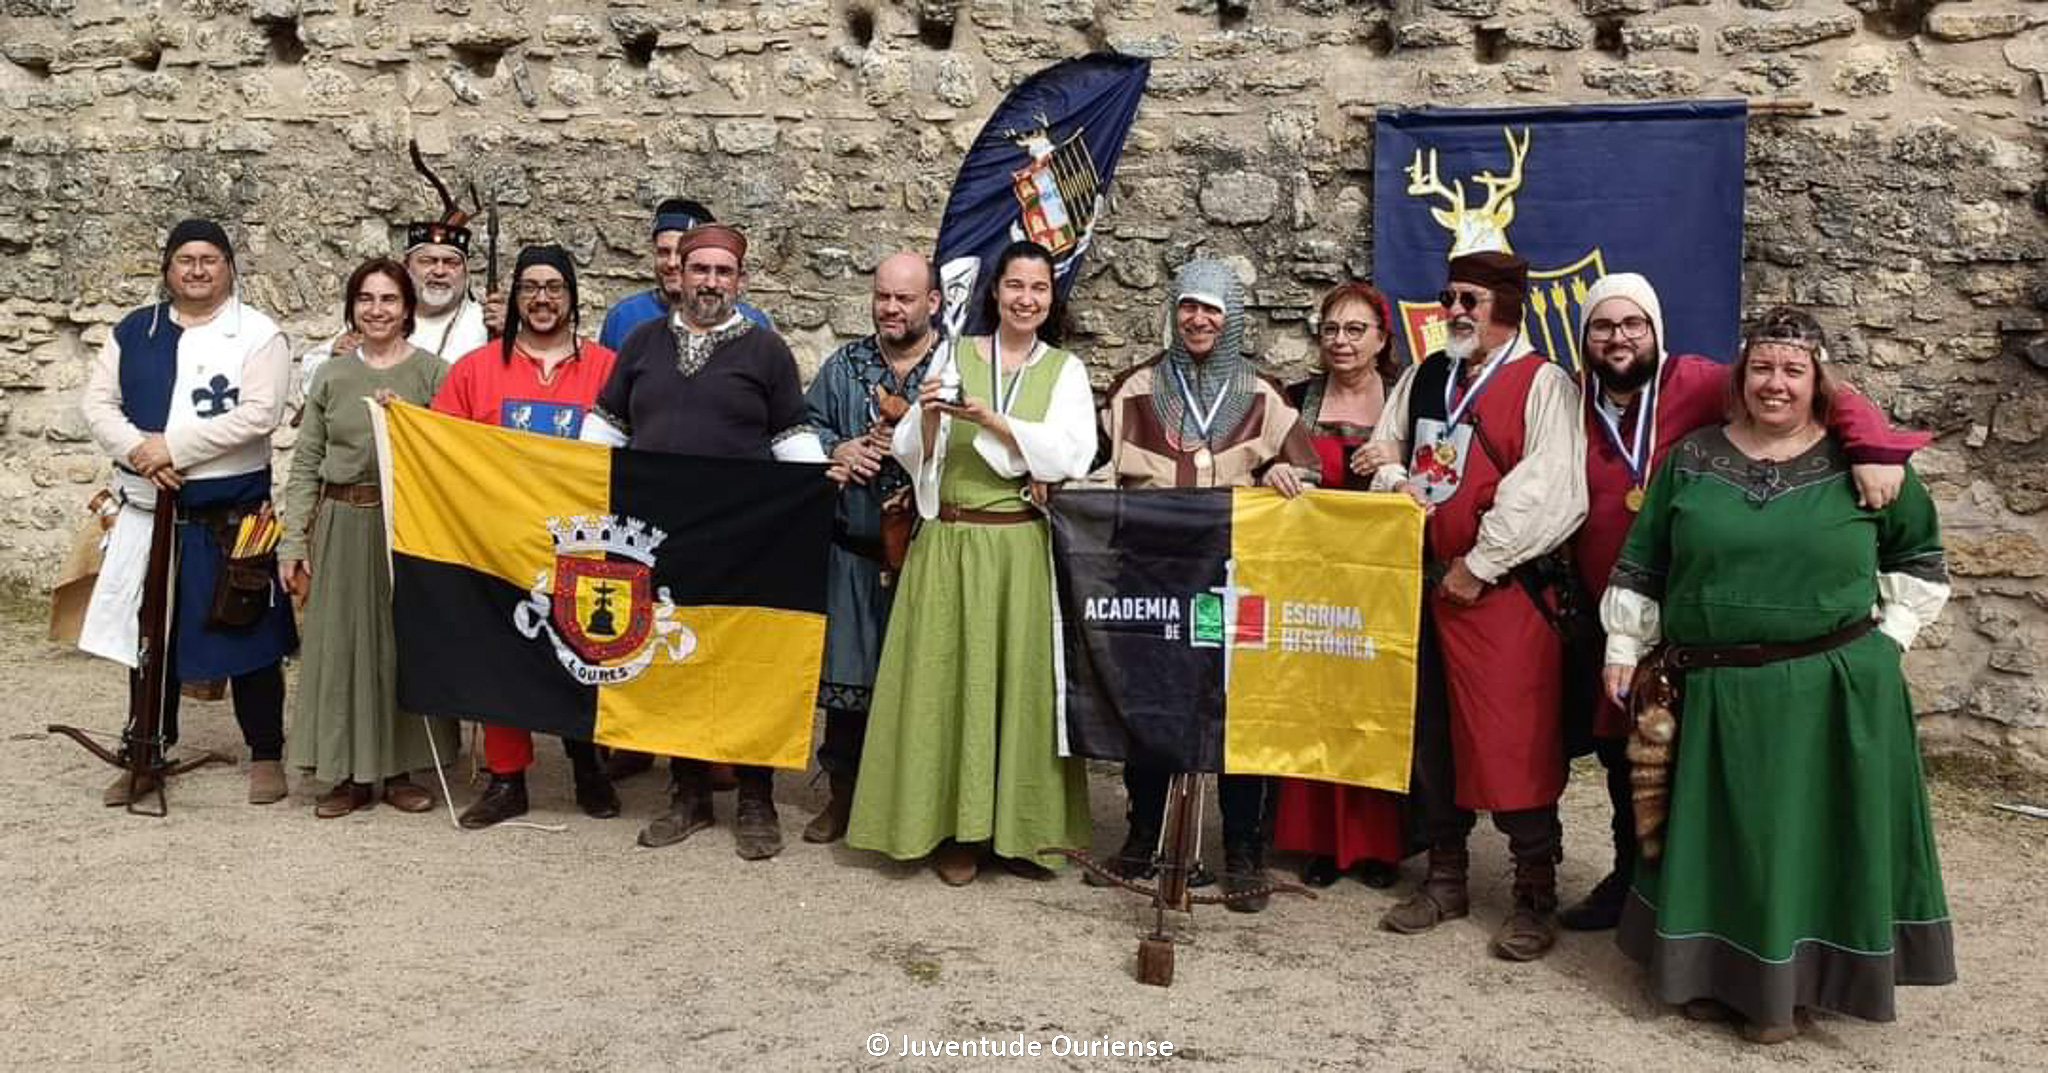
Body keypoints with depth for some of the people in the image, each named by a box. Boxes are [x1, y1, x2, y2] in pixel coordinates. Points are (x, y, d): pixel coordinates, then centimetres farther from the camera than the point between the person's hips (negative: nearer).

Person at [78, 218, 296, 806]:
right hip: (148, 512, 4)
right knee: (147, 636, 11)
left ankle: (266, 755, 14)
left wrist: (172, 445, -18)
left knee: (246, 635, 2)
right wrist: (137, 449, -14)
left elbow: (259, 414, -16)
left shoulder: (257, 334, -4)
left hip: (232, 514, -4)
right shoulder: (132, 332, 11)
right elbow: (97, 402, 5)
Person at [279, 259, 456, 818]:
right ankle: (348, 772, 15)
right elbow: (304, 464, 8)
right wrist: (293, 542, 2)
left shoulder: (432, 372, 1)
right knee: (340, 642, 4)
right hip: (341, 524, 2)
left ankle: (399, 769, 17)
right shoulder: (331, 375, 8)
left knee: (403, 641, 4)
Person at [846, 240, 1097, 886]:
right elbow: (912, 456, 3)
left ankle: (1018, 825, 14)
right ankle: (954, 826, 12)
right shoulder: (954, 357, 5)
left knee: (1020, 677, 3)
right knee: (950, 676, 2)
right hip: (950, 545, 0)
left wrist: (992, 420, -16)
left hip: (1023, 549, 0)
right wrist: (927, 419, -18)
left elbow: (1073, 454, -8)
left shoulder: (1064, 370, 7)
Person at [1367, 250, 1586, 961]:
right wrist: (1391, 477, 1)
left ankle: (1535, 897, 11)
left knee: (1514, 742, -4)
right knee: (1431, 734, 13)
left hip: (1504, 590, -7)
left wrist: (1478, 565, -14)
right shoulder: (1424, 378, 15)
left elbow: (1546, 492, -16)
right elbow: (1383, 448, 25)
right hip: (1428, 581, 7)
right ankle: (1445, 880, 27)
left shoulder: (1542, 384, -7)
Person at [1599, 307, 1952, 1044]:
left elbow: (1919, 557, 11)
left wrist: (1884, 637, 3)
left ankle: (1785, 985, 22)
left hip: (1832, 690, -1)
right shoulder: (1693, 456, 2)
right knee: (1722, 835, 11)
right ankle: (1721, 973, 27)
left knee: (1808, 832, 6)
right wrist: (1623, 649, 5)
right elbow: (1642, 562, 7)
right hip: (1716, 693, 1)